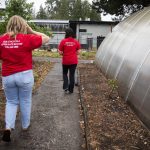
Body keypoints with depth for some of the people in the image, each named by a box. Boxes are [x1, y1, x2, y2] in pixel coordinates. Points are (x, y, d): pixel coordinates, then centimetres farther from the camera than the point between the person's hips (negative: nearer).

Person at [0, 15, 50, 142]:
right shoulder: (27, 38, -12)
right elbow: (46, 38, -3)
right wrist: (31, 31, 1)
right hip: (25, 75, -2)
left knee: (11, 102, 17)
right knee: (25, 101, 15)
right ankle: (25, 125, 30)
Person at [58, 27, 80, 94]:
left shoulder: (63, 41, -11)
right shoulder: (76, 42, -4)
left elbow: (60, 52, -9)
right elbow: (78, 52, 0)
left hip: (65, 61, -1)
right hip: (74, 61, 1)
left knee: (65, 73, 20)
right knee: (72, 75, 10)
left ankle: (66, 87, 4)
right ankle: (71, 90, 16)